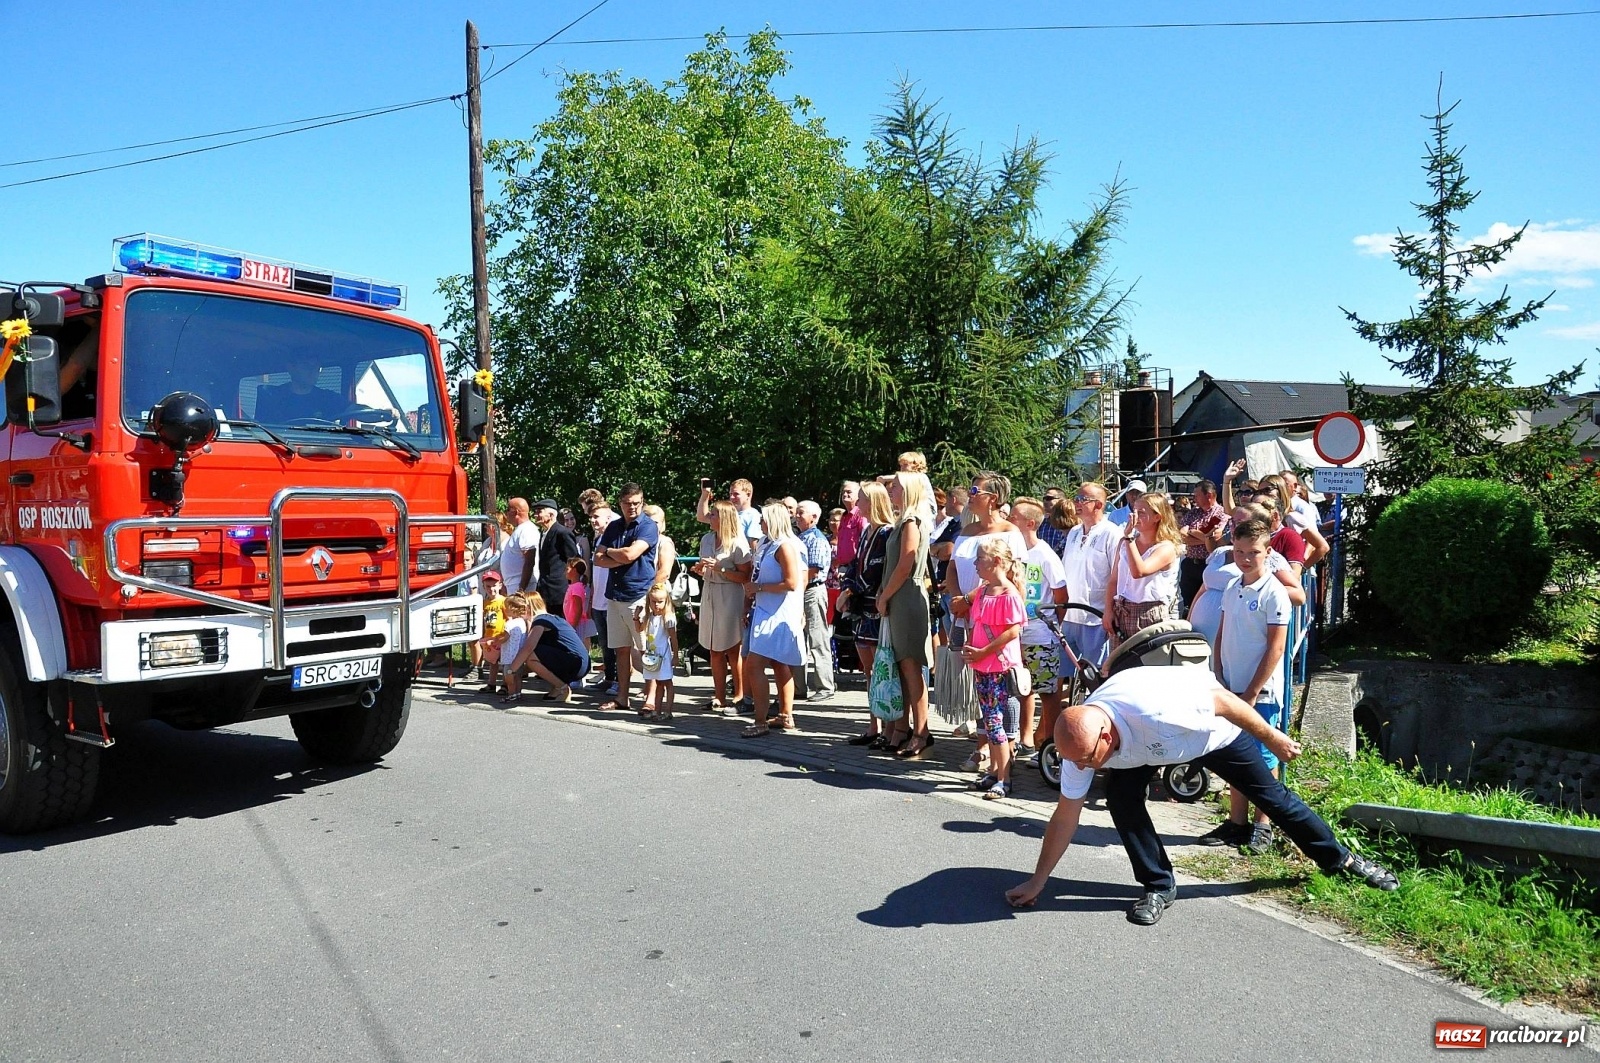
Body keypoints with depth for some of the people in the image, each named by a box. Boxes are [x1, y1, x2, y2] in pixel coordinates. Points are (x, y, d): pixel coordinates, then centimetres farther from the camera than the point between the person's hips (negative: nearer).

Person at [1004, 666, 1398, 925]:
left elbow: (1222, 699, -31)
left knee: (1271, 794, 10)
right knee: (1120, 796, -19)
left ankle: (1340, 859, 35)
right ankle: (1158, 886, -1)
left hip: (1214, 729, -3)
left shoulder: (1153, 709, -48)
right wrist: (1037, 881, -14)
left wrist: (1272, 738, -15)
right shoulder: (1079, 740, -29)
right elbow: (1065, 816, -17)